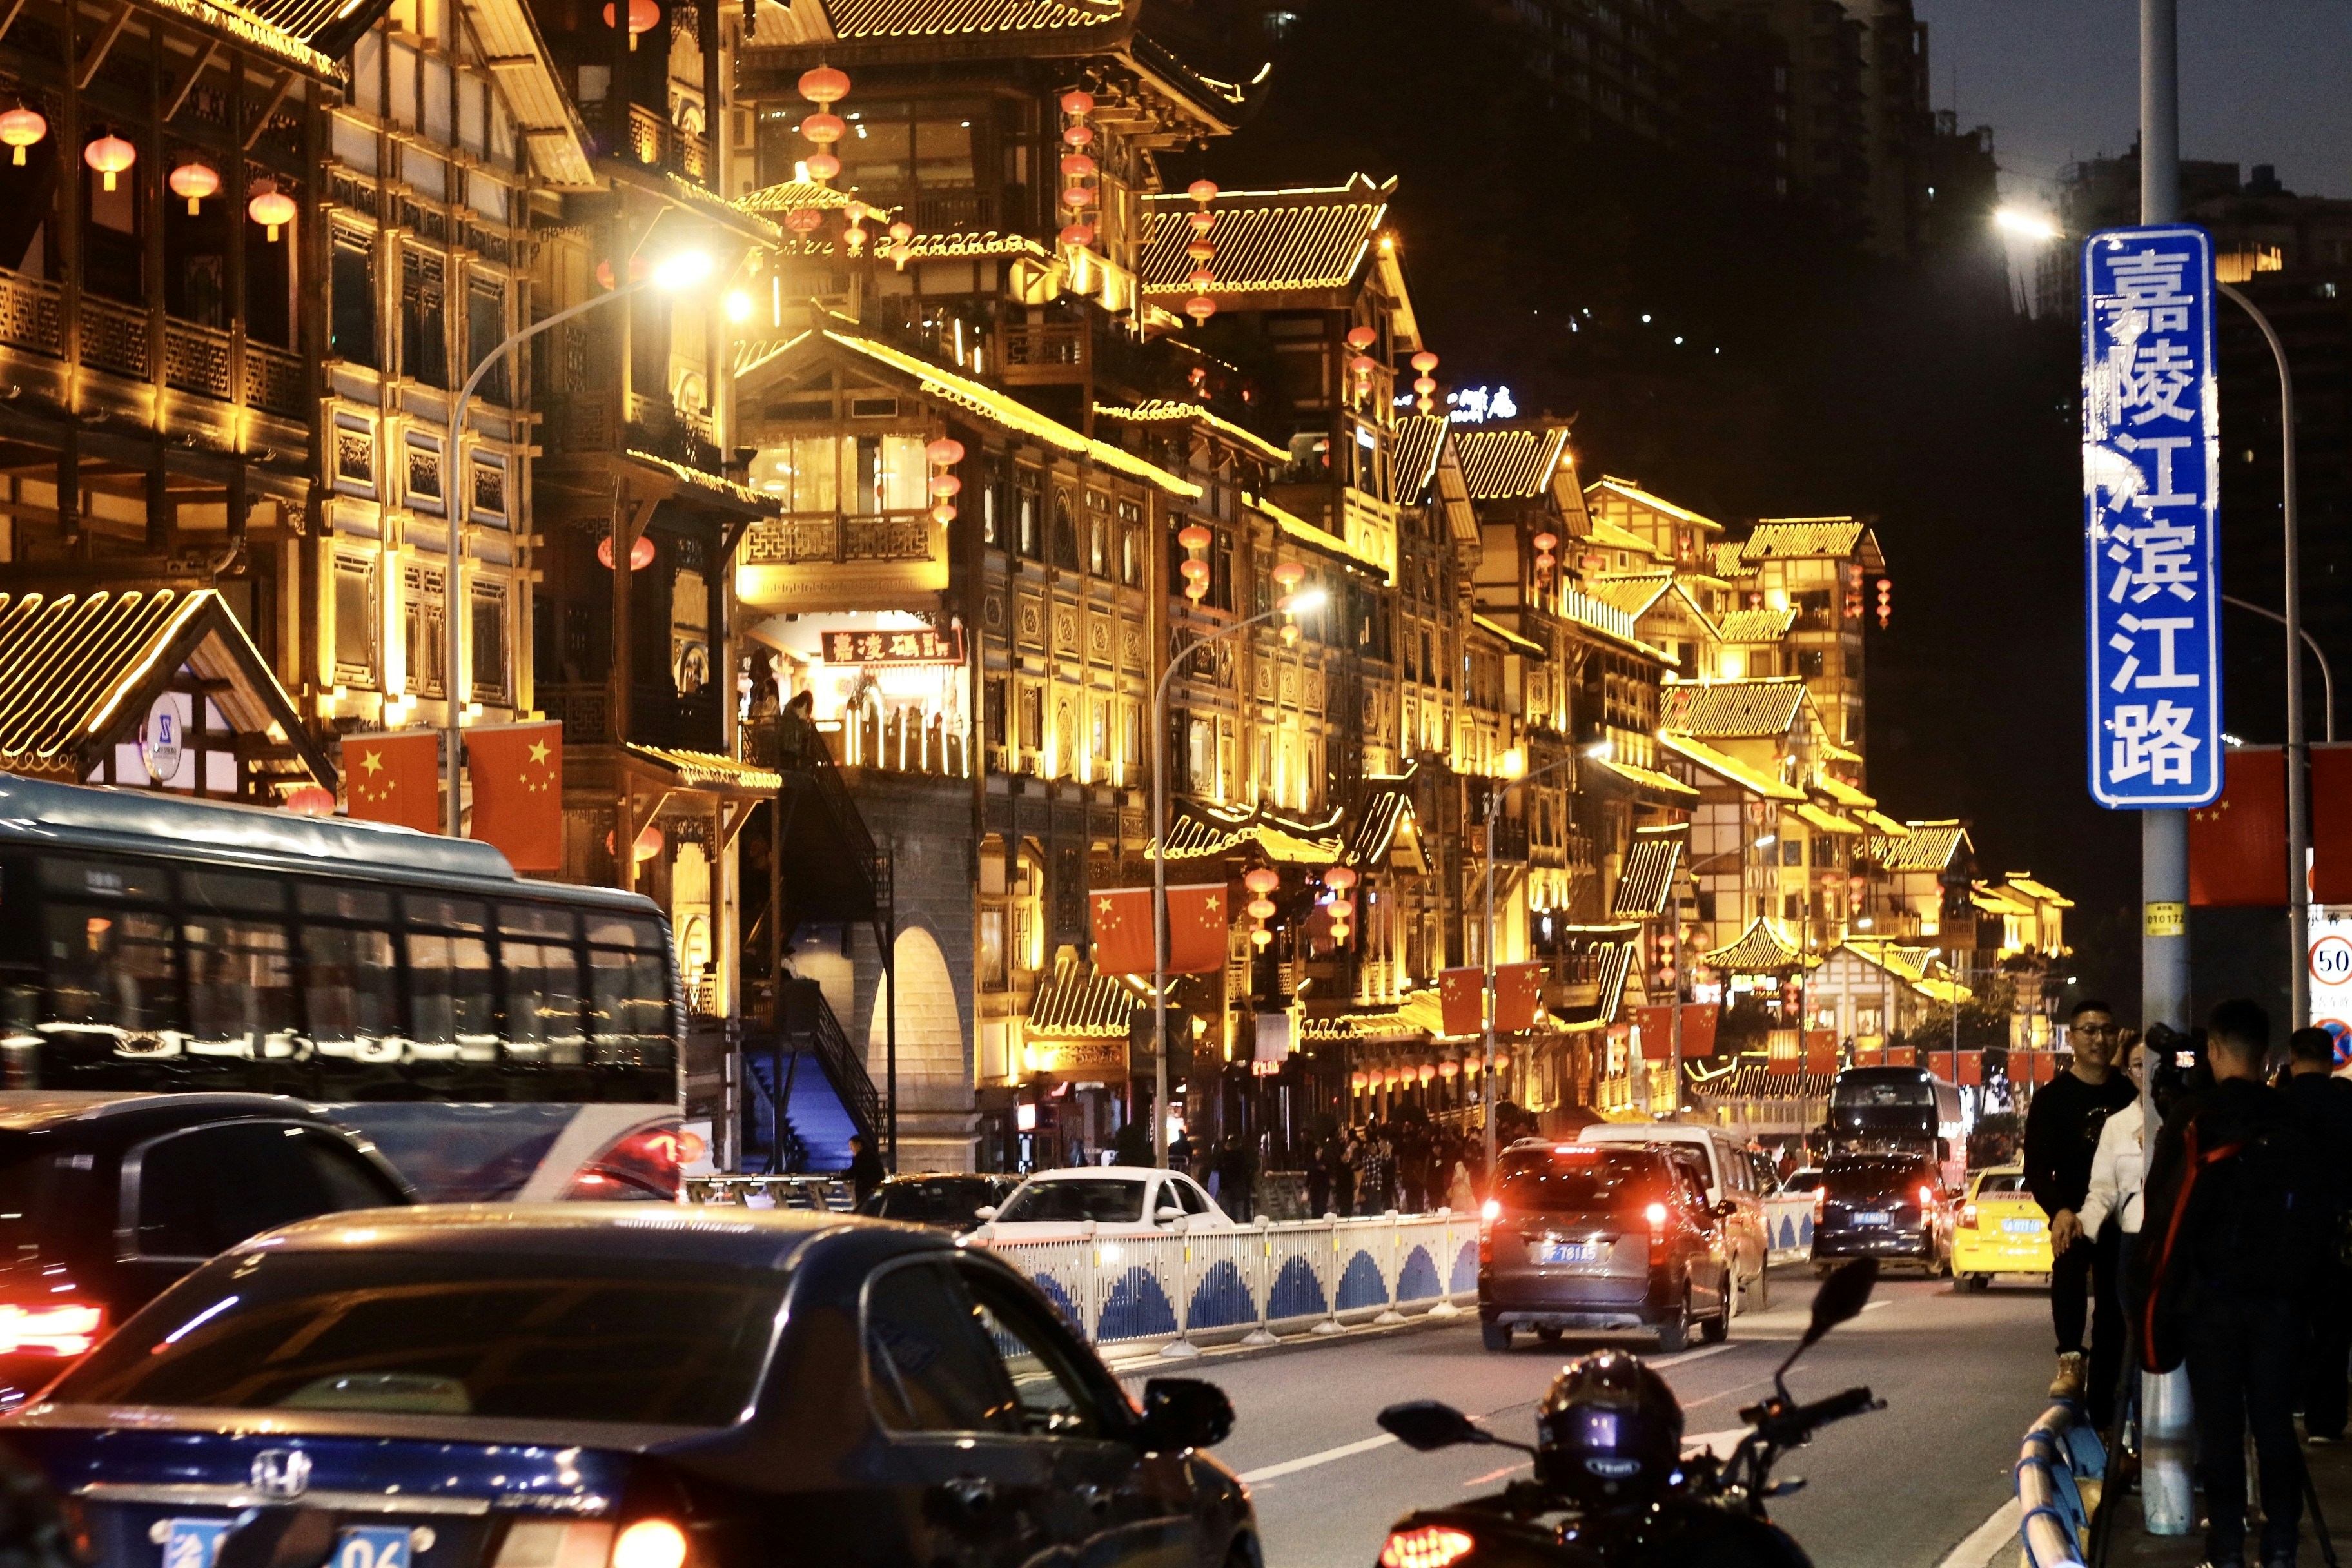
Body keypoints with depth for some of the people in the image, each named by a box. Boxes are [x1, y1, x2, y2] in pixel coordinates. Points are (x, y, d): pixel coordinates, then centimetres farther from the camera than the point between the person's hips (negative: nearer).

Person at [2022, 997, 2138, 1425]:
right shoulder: (2053, 1099, 1)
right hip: (2074, 1214, -3)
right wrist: (2059, 1210, -21)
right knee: (2069, 1261, -34)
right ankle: (2070, 1359, -32)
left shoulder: (2130, 1096, 8)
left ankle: (2101, 1413, 11)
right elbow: (2036, 1169, -4)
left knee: (2113, 1317, 4)